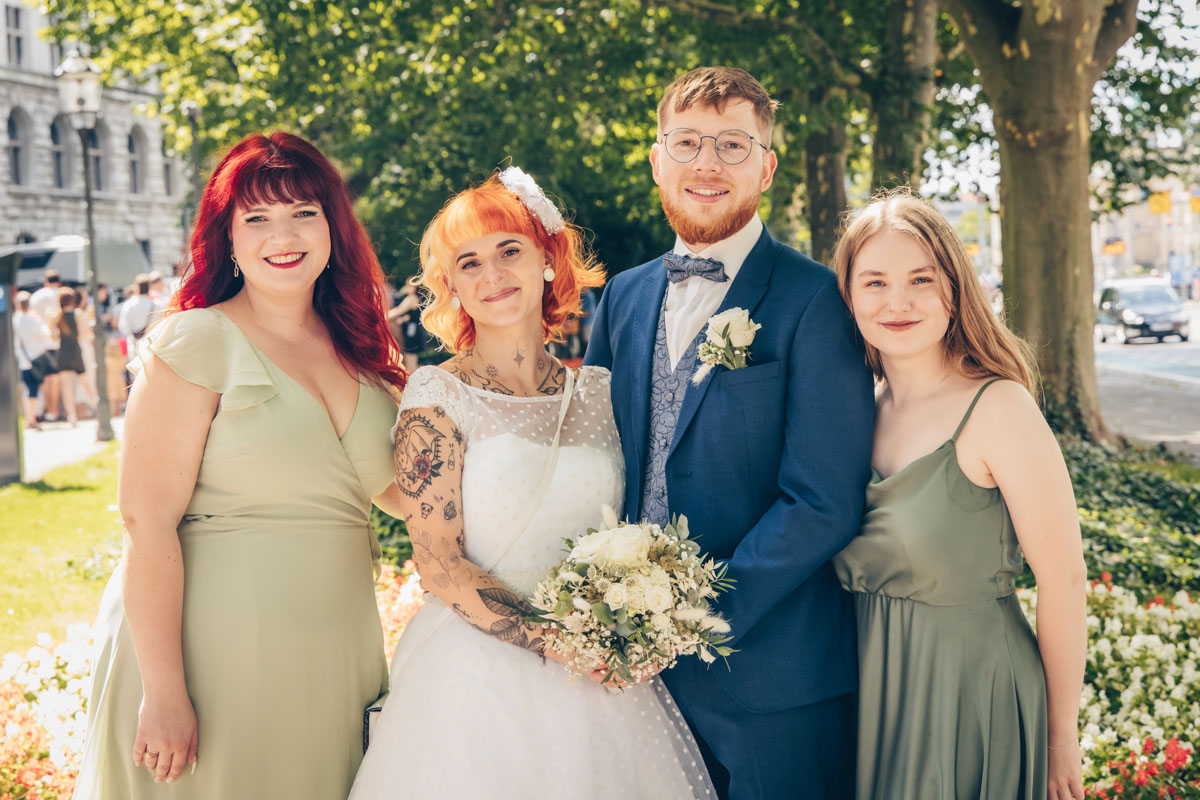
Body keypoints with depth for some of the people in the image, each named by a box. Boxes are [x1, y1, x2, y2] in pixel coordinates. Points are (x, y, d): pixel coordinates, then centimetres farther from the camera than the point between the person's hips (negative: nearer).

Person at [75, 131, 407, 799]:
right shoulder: (195, 343, -10)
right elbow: (148, 521, -15)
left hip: (336, 661, 6)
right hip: (215, 651, -6)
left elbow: (394, 483, 20)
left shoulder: (359, 349, 9)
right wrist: (163, 691, -19)